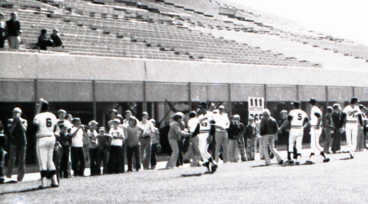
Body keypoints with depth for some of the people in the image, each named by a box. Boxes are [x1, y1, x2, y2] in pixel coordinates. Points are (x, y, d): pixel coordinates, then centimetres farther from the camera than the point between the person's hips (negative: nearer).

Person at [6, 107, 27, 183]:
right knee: (12, 159, -10)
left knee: (22, 160, 1)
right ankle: (9, 176, -3)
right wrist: (15, 122, -13)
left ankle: (20, 176, 8)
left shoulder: (24, 121, 9)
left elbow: (24, 129, -7)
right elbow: (10, 130, -7)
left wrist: (20, 122, -12)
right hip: (13, 142, -2)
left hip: (22, 142, 2)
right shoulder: (10, 121, 5)